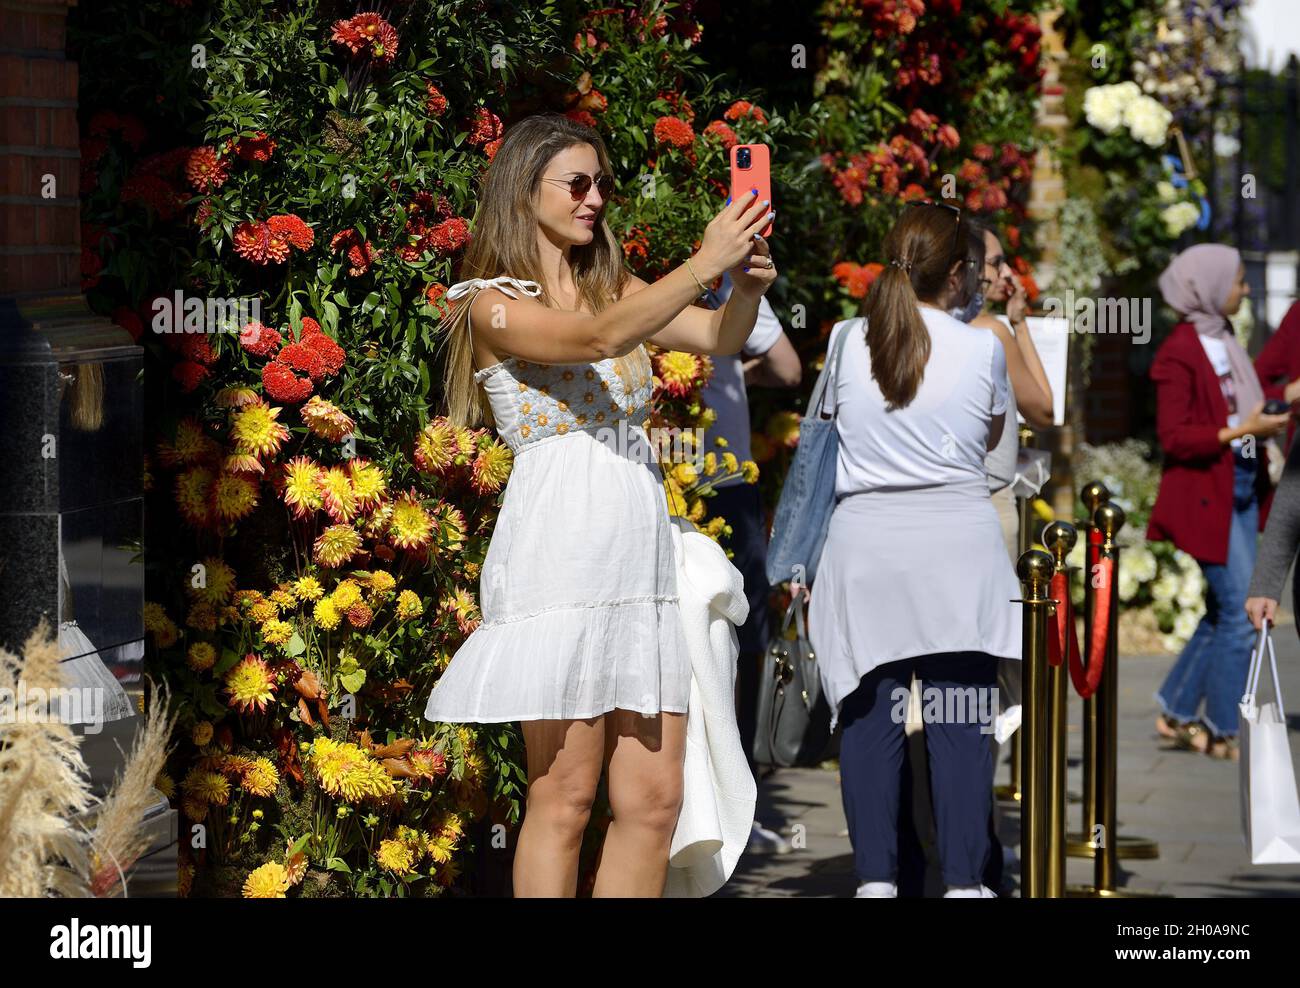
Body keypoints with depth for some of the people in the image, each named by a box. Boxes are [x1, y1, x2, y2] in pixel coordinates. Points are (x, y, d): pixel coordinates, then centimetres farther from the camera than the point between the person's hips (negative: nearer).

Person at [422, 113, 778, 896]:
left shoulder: (616, 288, 18)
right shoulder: (493, 305, -1)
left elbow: (718, 337, 5)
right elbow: (596, 341, -19)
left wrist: (748, 286, -16)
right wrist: (703, 265, -23)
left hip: (640, 560, 6)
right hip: (559, 557, -6)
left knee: (655, 799, 2)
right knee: (565, 798, -5)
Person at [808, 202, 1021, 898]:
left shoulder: (846, 340, 1)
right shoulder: (982, 348, -3)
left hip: (865, 545, 2)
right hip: (955, 547, -2)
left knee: (869, 715, 4)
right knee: (961, 721, 1)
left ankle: (875, 878, 2)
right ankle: (963, 879, 0)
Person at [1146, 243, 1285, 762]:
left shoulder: (1226, 343, 14)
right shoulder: (1180, 352, -13)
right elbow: (1174, 436, -17)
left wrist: (1271, 417, 7)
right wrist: (1241, 431, -22)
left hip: (1243, 486, 9)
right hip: (1207, 494, -9)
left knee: (1224, 611, 13)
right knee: (1239, 612, -7)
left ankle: (1176, 712, 23)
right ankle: (1224, 731, 3)